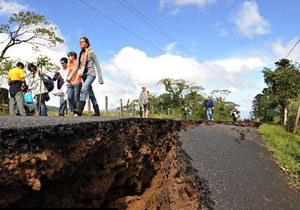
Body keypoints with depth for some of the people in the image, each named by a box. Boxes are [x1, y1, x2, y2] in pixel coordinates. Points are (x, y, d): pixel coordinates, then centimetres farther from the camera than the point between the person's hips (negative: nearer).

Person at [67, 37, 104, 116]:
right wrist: (69, 77, 6)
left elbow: (97, 65, -5)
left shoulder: (91, 52, -5)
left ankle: (79, 110, -35)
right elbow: (76, 67, 13)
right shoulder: (80, 54, 12)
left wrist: (100, 77, -9)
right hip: (84, 75, 7)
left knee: (84, 90, -27)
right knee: (91, 95, 10)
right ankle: (97, 112, 18)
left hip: (91, 74, -7)